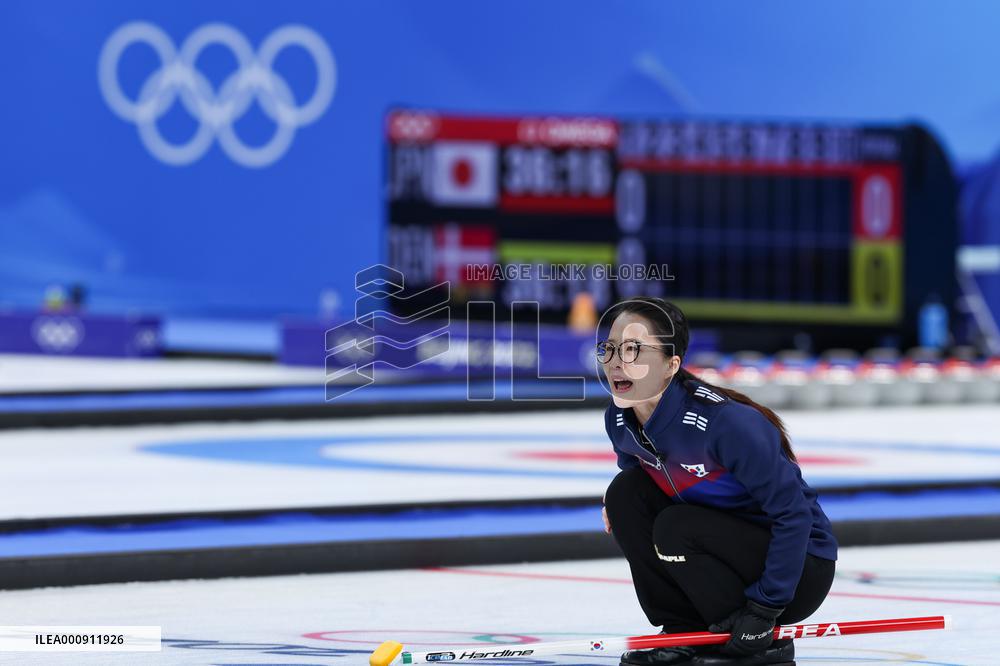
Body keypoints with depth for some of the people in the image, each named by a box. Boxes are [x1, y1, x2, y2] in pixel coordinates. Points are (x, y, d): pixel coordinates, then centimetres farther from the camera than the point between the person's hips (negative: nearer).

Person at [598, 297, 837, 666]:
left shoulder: (726, 422, -29)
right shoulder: (619, 421, -6)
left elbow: (794, 513, -25)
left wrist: (764, 608, -24)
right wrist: (620, 510, -6)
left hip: (800, 567, -7)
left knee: (676, 527, -28)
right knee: (625, 492, -9)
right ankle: (685, 635, 0)